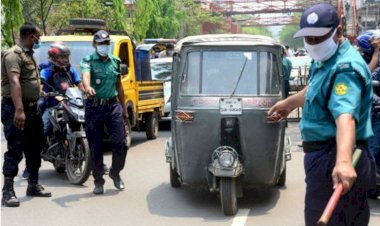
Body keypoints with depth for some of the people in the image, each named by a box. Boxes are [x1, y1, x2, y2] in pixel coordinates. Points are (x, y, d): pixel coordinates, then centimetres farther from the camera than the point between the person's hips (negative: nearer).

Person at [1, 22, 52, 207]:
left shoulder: (29, 55, 17)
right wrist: (19, 110, -38)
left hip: (32, 108, 10)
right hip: (15, 109, -10)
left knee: (34, 148, 16)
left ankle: (33, 185, 28)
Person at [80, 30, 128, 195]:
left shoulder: (115, 61, 12)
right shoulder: (88, 61, -3)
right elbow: (85, 76, -25)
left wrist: (123, 107, 19)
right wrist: (88, 87, -48)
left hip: (113, 105, 3)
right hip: (94, 107, -3)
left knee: (120, 143, -2)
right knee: (96, 147, 3)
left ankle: (115, 172, 22)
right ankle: (98, 181, 16)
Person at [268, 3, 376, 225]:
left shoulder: (345, 67, -22)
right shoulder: (324, 61, 12)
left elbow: (345, 115, -39)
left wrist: (344, 160, -54)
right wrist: (289, 103, 48)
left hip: (333, 160, -11)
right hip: (324, 154, 11)